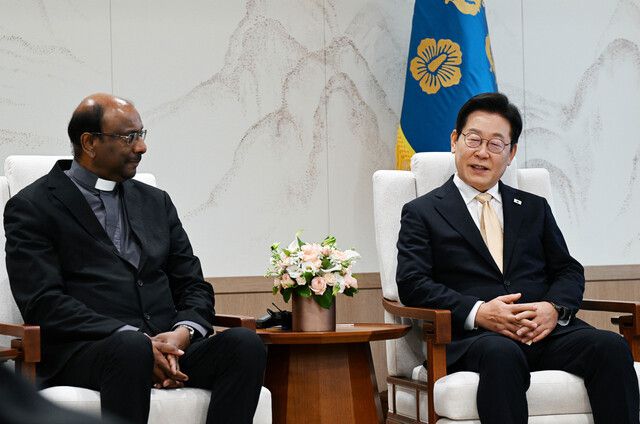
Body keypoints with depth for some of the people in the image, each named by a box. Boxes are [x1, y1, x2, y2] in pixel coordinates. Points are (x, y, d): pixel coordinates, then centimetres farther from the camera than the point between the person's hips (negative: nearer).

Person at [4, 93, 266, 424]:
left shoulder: (156, 202, 23)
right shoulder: (32, 207, 4)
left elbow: (193, 286, 18)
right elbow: (44, 302, -8)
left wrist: (182, 333, -7)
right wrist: (136, 339, -19)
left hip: (168, 347, 6)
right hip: (80, 353, -5)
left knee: (245, 344, -23)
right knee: (131, 347, -39)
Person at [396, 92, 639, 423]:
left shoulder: (534, 208, 27)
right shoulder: (422, 213, 14)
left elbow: (569, 271, 20)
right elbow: (412, 284, 1)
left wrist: (554, 308, -5)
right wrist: (478, 314, -15)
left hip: (545, 330, 4)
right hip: (470, 336, -4)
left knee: (611, 346, -28)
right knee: (501, 353, -40)